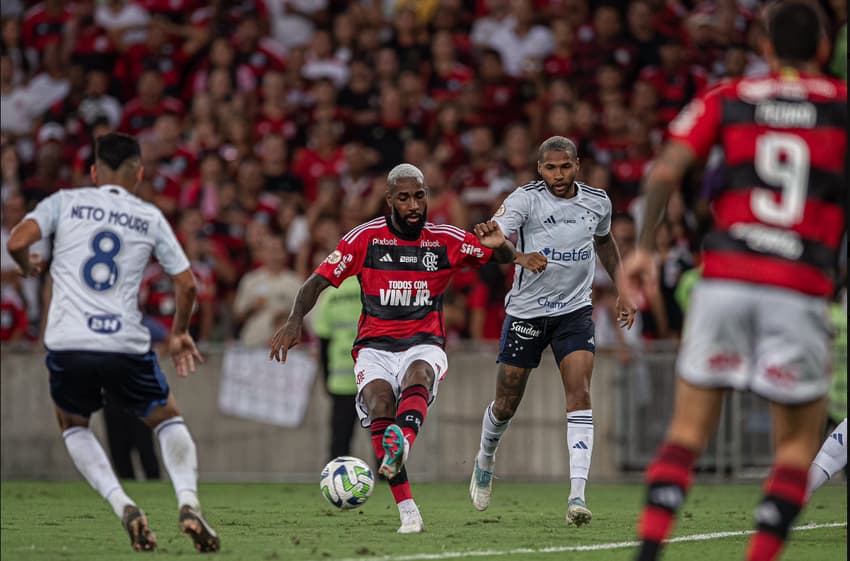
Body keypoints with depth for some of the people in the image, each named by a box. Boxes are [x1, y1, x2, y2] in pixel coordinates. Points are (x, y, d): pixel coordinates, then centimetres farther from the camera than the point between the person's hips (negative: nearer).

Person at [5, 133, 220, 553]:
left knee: (73, 425, 25)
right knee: (167, 418, 23)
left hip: (67, 342, 0)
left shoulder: (65, 202, 8)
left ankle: (122, 505, 3)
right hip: (126, 343, 0)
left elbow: (17, 242, -5)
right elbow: (186, 283, 11)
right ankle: (188, 503, -1)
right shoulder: (150, 217, 12)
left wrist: (28, 265, 19)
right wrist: (179, 334, 28)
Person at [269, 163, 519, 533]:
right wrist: (295, 319, -17)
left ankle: (400, 447, -67)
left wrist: (499, 245, -16)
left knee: (418, 375, -36)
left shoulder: (445, 241, 4)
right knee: (379, 402, -29)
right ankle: (408, 513, -28)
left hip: (424, 345, 0)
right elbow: (319, 280, 1)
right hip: (375, 347, 0)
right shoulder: (365, 238, 1)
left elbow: (506, 258, 10)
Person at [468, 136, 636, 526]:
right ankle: (485, 461, 41)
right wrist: (521, 257, -46)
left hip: (575, 310, 2)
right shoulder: (525, 199, -13)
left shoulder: (597, 201, 0)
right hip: (526, 311, -2)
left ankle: (577, 496, -23)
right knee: (506, 405, 8)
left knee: (580, 395, -17)